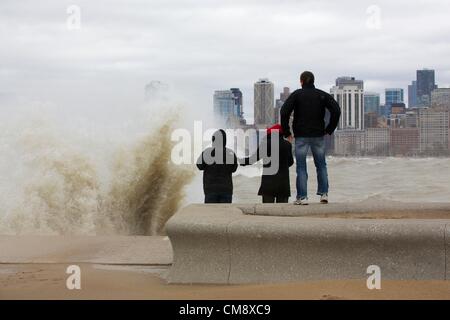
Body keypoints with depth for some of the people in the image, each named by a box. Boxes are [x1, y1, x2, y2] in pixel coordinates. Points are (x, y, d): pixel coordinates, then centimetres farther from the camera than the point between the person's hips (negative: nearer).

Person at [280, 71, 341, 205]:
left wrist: (287, 132, -4)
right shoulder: (322, 95, 5)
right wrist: (329, 129, 1)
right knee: (321, 165, 14)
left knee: (301, 167, 1)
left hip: (301, 136, -2)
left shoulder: (296, 94, -1)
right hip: (318, 135, 2)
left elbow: (284, 112, -11)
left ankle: (302, 197, -2)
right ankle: (324, 193, 9)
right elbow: (336, 110, -5)